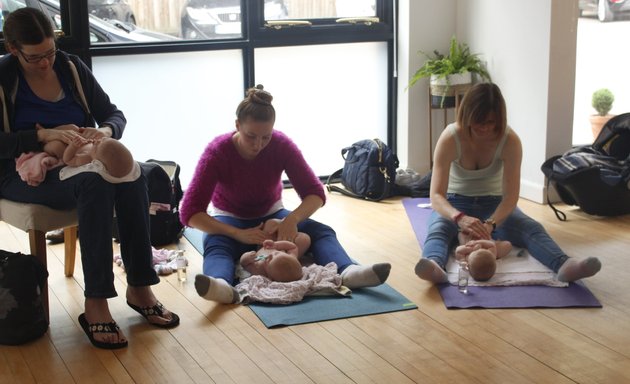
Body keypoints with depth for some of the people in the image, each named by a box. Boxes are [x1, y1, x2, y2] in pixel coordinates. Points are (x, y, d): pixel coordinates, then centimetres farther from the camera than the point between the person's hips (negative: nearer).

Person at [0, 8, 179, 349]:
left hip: (75, 164, 5)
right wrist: (44, 135, -28)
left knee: (131, 176, -29)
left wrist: (106, 130, -15)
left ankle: (139, 287, -22)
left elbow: (114, 114, 9)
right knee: (94, 183, -36)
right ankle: (95, 304, -35)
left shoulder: (70, 67, 7)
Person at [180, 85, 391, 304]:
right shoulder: (217, 152, -23)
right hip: (230, 220, -2)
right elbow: (189, 212, -27)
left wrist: (292, 219, -39)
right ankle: (221, 285, -69)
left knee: (321, 232, -26)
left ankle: (347, 272, -55)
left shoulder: (282, 145, -18)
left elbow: (315, 194, -18)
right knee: (216, 244, -38)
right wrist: (238, 234, -38)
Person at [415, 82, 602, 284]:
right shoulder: (450, 138, -21)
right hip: (455, 203, -1)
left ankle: (565, 265, -56)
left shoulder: (510, 140, -17)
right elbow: (436, 196, -27)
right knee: (438, 229, -36)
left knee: (532, 228, -28)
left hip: (494, 203, 1)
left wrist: (490, 224, -43)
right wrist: (460, 218, -49)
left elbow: (510, 196, -22)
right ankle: (434, 265, -68)